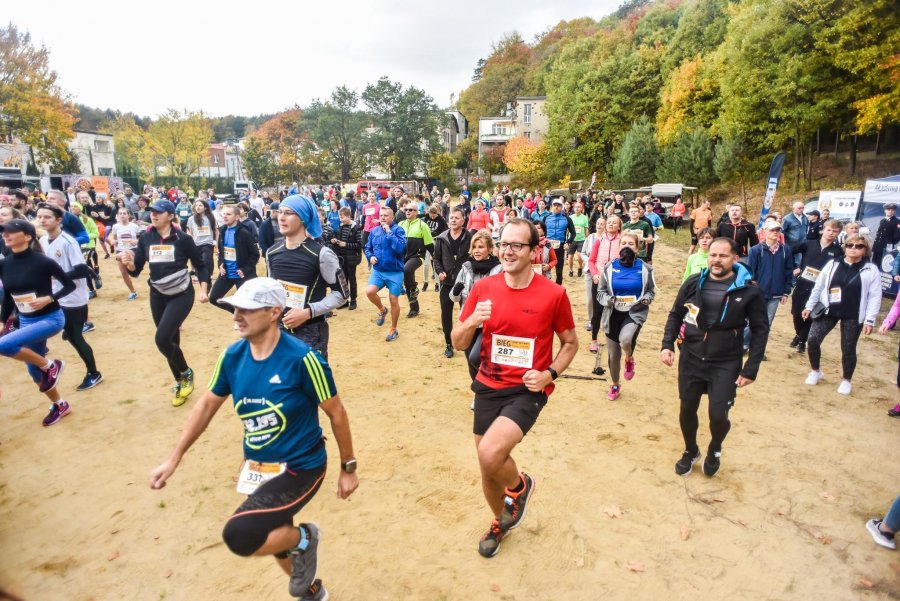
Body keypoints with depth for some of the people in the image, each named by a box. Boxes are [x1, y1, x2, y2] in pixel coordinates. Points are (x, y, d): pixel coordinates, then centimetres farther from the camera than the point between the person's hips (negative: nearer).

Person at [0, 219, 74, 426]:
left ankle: (50, 365, -4)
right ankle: (59, 405, 34)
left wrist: (48, 299, -22)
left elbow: (70, 285, -8)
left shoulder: (43, 261, -17)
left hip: (51, 318, -7)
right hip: (25, 321, 7)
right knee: (34, 372, 13)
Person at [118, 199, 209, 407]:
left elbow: (200, 265, -1)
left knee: (162, 339, -18)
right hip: (157, 296, 5)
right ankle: (180, 383, 31)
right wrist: (129, 263, -22)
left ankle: (186, 373, 8)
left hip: (182, 295, -5)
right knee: (170, 341, 12)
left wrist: (203, 290, -9)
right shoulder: (145, 238, 0)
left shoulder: (183, 238, -11)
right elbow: (136, 270, 0)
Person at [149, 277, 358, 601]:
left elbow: (336, 413, -14)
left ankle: (303, 538, 8)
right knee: (273, 538, 22)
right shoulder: (232, 355, -7)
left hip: (301, 467, -6)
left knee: (239, 535, -23)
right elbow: (207, 404, 8)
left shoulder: (301, 358, -24)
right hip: (256, 467, 7)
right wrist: (173, 459, 8)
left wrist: (348, 468, -7)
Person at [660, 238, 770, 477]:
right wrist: (668, 344, -6)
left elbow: (760, 331, -4)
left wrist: (750, 369, -8)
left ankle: (714, 450, 30)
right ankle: (691, 451, 40)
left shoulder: (749, 291, -9)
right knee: (687, 410, 11)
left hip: (726, 365, -2)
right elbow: (675, 315, 7)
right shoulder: (693, 284, -3)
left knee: (718, 416, -6)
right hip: (690, 360, 2)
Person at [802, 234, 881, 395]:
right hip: (828, 310, 2)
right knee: (813, 340, -6)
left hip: (853, 316, -2)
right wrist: (809, 306, 8)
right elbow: (818, 287, 8)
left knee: (848, 349, 7)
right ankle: (815, 371, 18)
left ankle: (846, 380, 28)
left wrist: (869, 320, -8)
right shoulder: (833, 264, 2)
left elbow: (875, 297, -4)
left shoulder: (871, 270, -4)